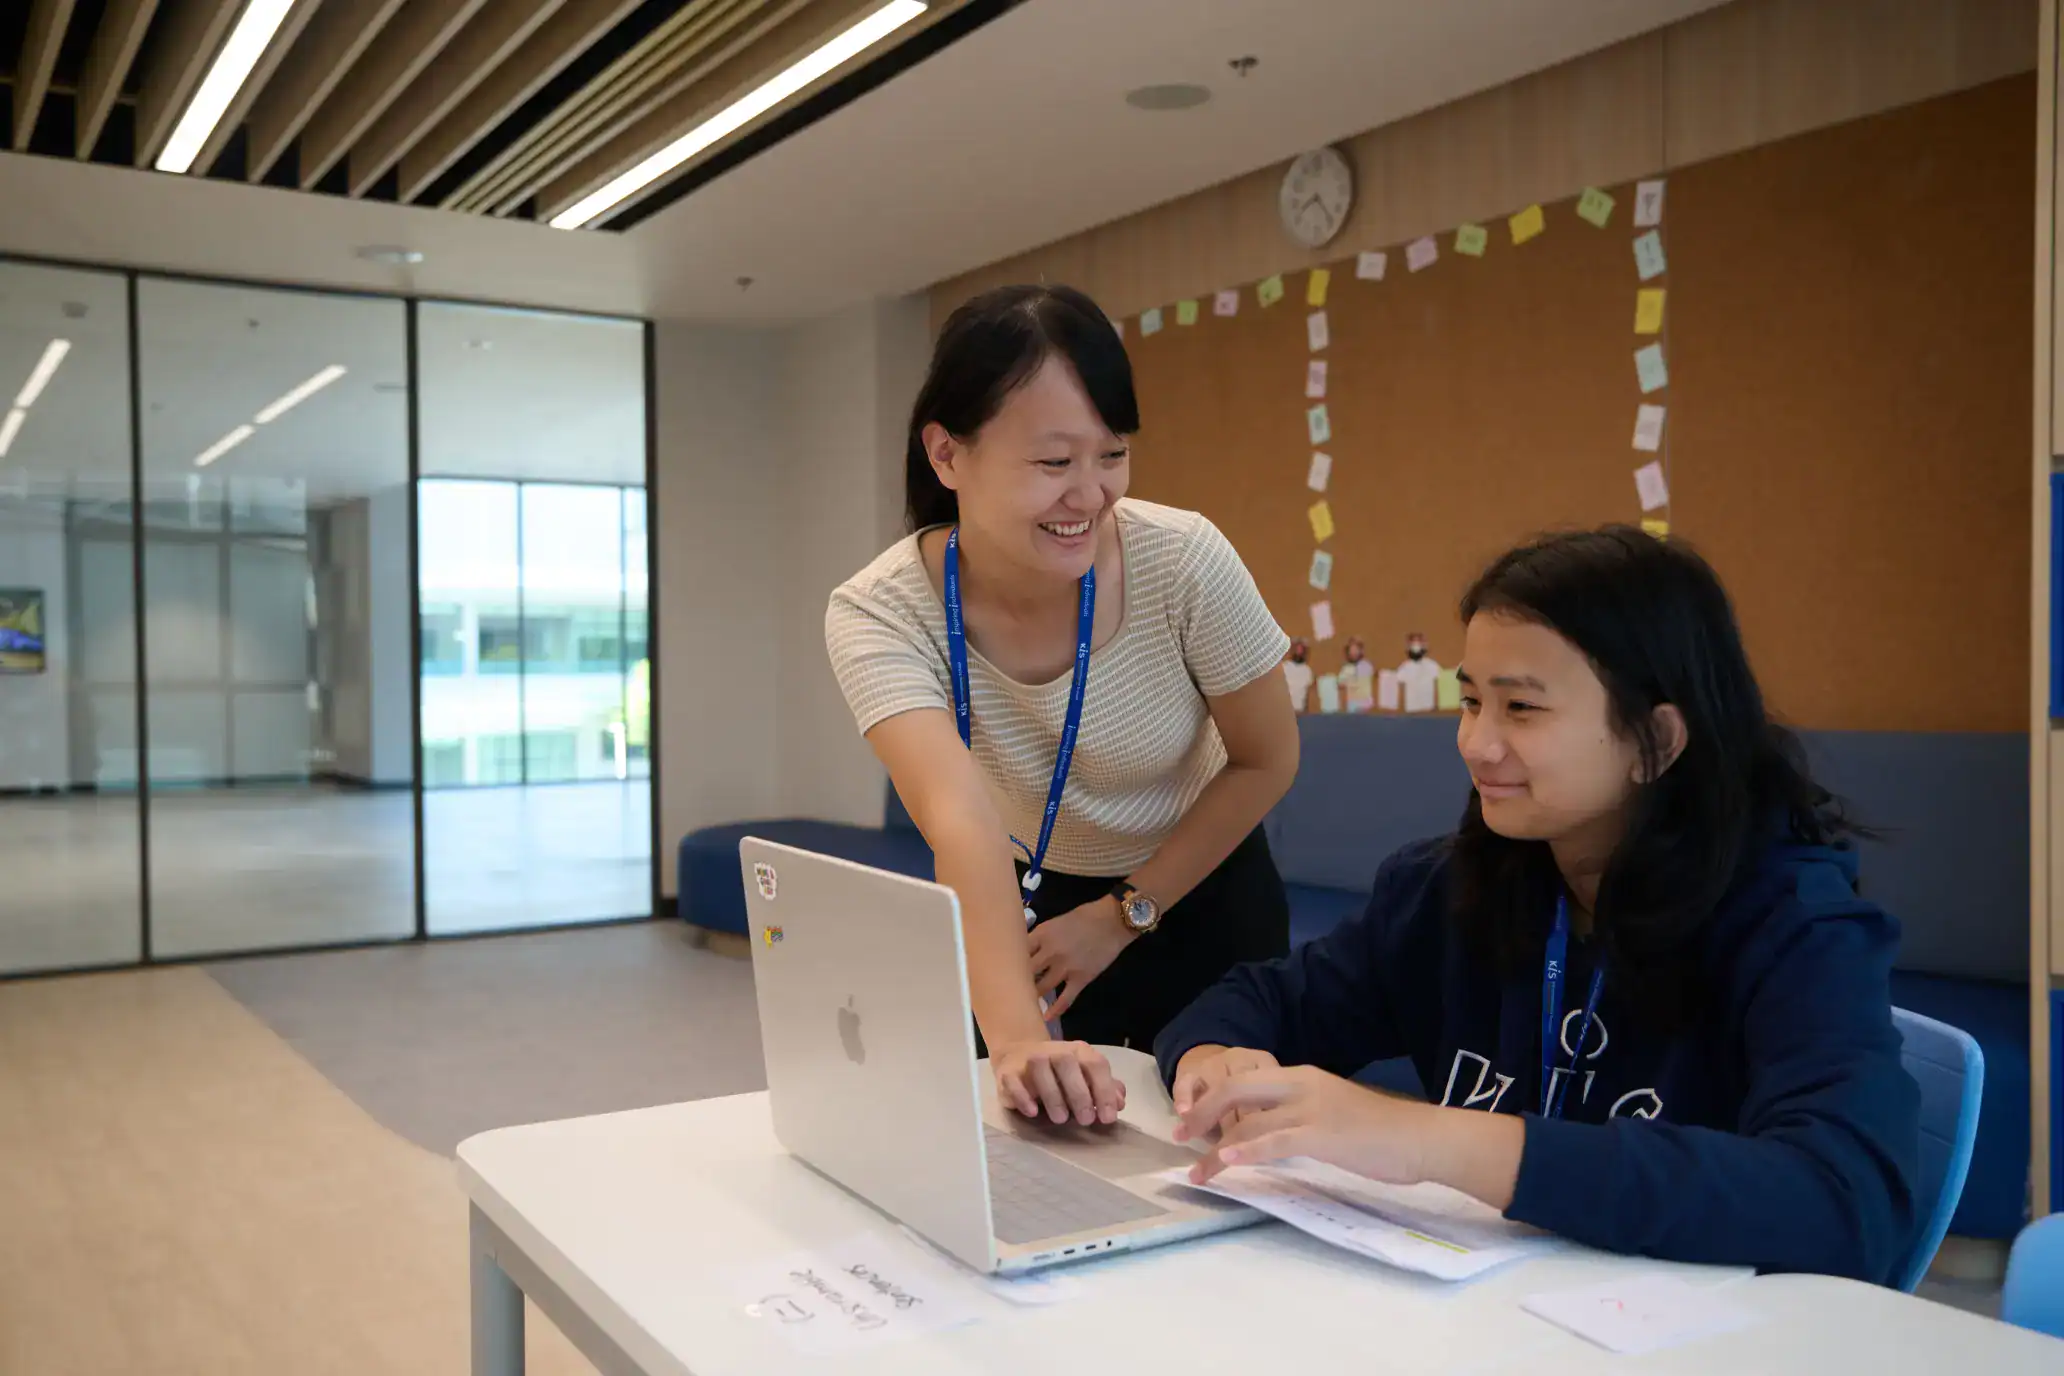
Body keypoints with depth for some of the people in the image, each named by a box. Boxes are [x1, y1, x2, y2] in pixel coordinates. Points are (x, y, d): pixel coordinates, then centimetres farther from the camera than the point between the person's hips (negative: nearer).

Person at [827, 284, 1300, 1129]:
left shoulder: (1183, 560, -27)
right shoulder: (880, 614, -28)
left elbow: (1266, 762, -13)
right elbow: (959, 820, -43)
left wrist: (1122, 915, -15)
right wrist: (1019, 1040, -57)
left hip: (1201, 902, 0)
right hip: (1027, 908, 0)